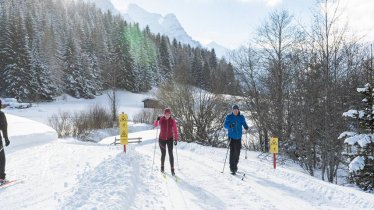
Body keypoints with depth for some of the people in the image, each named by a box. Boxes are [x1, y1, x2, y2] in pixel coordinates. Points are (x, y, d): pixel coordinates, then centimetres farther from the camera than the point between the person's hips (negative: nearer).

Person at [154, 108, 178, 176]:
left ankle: (172, 169, -1)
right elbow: (155, 125, 0)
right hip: (162, 139, 0)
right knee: (163, 154, 9)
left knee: (170, 154, -7)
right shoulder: (161, 119, -10)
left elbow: (175, 131, -6)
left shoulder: (172, 120, -10)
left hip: (170, 139, 0)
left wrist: (176, 139, -9)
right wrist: (157, 120, -20)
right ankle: (162, 166, 32)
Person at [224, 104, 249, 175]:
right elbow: (225, 125, -7)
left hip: (238, 137, 3)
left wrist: (246, 127, -17)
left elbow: (244, 124, 7)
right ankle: (232, 167, -6)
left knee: (237, 152, 9)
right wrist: (230, 126, -29)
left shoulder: (241, 117, 5)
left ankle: (235, 165, 28)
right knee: (232, 152, -11)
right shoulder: (229, 117, -2)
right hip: (232, 137, -3)